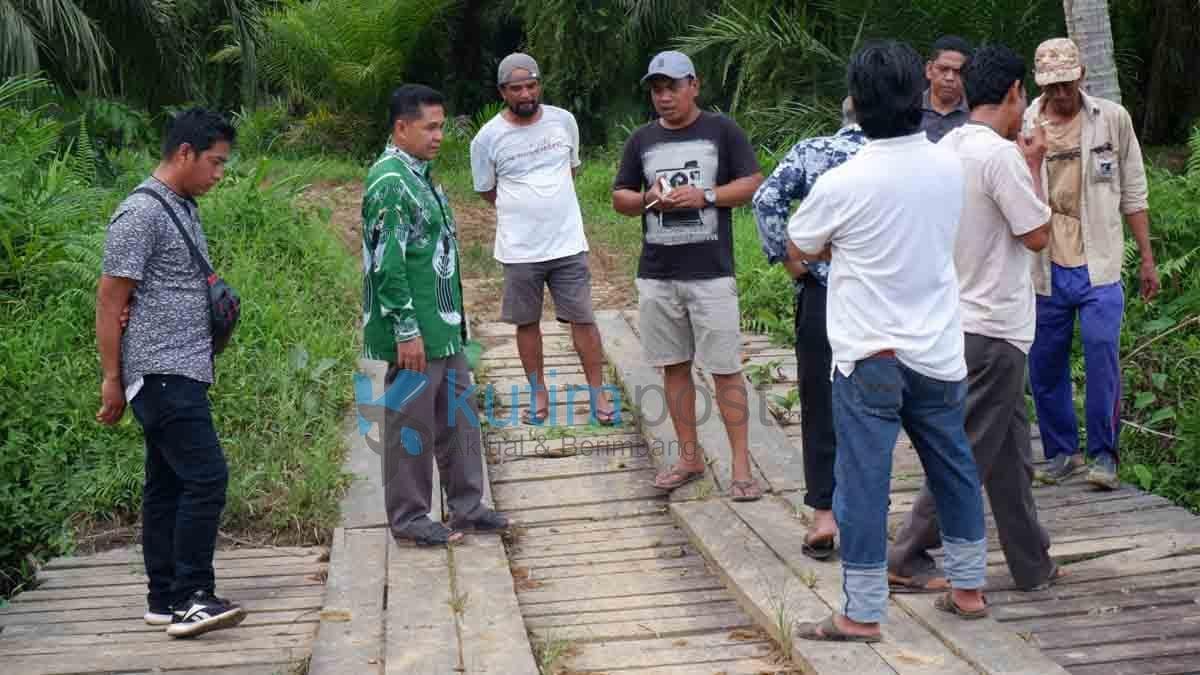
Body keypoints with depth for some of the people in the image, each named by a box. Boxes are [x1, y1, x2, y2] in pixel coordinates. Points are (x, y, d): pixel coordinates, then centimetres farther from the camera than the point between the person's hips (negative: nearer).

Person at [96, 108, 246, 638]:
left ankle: (166, 600, 17)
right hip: (162, 374, -10)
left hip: (184, 373, 10)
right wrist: (112, 381, -12)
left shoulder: (185, 208, 16)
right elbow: (110, 302, -13)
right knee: (206, 476, -13)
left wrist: (212, 289, 4)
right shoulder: (140, 213, -13)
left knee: (169, 483, 11)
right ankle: (190, 600, -9)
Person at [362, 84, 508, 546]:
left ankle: (466, 506, 25)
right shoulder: (390, 182, -17)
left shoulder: (420, 174, 13)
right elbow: (386, 264, -21)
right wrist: (407, 331, -21)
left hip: (444, 328, 9)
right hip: (415, 333, -9)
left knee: (459, 419, 15)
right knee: (411, 425, 2)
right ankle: (408, 519, 14)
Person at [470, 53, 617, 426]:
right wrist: (524, 211, 8)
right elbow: (487, 190, 7)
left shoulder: (564, 121, 0)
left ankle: (598, 394, 10)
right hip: (519, 250, -1)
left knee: (583, 318, 2)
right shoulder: (488, 138, -7)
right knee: (527, 322, 10)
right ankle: (539, 393, 24)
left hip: (568, 243, 1)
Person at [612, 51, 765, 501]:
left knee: (725, 369, -3)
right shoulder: (642, 140, 10)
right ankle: (690, 457, 21)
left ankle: (741, 465, 2)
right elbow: (619, 198, 13)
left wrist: (705, 196, -16)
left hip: (711, 273, -4)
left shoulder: (721, 131, 0)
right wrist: (648, 200, -8)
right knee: (674, 366, 10)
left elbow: (752, 184, -2)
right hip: (657, 276, 4)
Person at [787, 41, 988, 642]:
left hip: (870, 358, -5)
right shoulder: (950, 168, -1)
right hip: (939, 353, 5)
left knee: (862, 483, 2)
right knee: (954, 470, 19)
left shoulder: (842, 184, -16)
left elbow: (798, 250, 1)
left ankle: (862, 614, 7)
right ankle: (968, 588, 31)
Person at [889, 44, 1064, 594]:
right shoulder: (1000, 153, -19)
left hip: (960, 318, 9)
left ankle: (1032, 564, 24)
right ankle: (907, 561, 8)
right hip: (993, 327, -9)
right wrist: (1033, 165, -6)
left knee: (1010, 450, 16)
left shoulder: (947, 147, 8)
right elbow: (1038, 234, -15)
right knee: (968, 452, 0)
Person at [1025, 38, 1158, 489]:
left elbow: (1133, 193, 7)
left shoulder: (1112, 120, 2)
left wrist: (1147, 258, 7)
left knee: (1102, 358, -10)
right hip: (1044, 269, 1)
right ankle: (1061, 452, 24)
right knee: (1044, 367, 7)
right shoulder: (1023, 126, 0)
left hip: (1098, 266, -1)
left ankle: (1103, 454, 5)